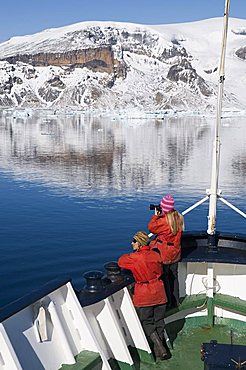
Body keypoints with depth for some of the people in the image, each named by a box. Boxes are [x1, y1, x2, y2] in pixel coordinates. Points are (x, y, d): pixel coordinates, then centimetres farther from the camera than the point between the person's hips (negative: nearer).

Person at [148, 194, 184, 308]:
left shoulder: (164, 220, -24)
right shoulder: (178, 218, -2)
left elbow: (151, 228, -11)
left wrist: (156, 215, -1)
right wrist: (161, 216, 6)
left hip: (164, 254, -7)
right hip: (175, 253, 7)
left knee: (164, 277, 7)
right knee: (173, 276, 18)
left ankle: (168, 302, 15)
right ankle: (175, 301, 30)